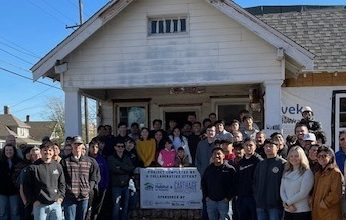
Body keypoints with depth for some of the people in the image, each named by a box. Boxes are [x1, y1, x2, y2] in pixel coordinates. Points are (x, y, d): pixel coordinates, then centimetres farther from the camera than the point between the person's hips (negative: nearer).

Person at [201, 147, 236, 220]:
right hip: (211, 201, 5)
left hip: (224, 201, -4)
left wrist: (228, 197, -13)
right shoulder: (209, 169, 9)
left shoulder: (230, 169, -5)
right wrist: (205, 196, 6)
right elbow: (203, 183, 16)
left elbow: (234, 185, -7)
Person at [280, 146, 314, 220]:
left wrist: (287, 202, -9)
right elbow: (282, 191, 6)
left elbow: (303, 193, -14)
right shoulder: (286, 173, 11)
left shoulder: (307, 173, -6)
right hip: (288, 211, 5)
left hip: (302, 212, -5)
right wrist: (289, 205, -9)